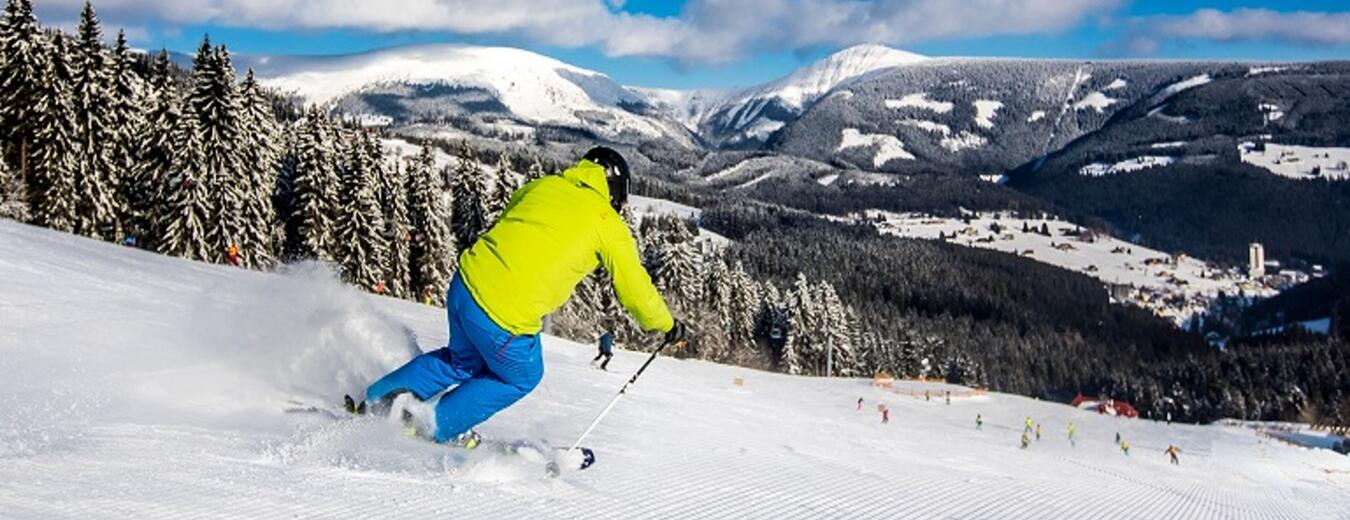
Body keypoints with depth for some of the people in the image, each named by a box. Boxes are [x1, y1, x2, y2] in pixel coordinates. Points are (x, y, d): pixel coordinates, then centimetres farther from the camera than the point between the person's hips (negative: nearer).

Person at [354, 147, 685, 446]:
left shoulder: (542, 186, 15)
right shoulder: (610, 226, 1)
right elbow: (634, 288, 8)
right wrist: (667, 326, 23)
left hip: (464, 284, 6)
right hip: (506, 318, -6)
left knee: (464, 361, 33)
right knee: (521, 378, 24)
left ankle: (380, 398, 32)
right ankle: (438, 426, 23)